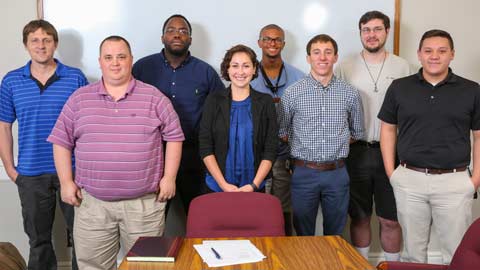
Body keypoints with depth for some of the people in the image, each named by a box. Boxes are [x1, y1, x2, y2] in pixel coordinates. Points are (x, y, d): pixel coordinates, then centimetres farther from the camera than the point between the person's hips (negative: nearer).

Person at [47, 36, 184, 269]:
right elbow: (62, 142, 9)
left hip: (144, 202, -1)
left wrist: (169, 177, -3)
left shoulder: (153, 97, 0)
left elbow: (173, 136, 2)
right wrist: (66, 182, 3)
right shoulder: (79, 99, 5)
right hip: (92, 203, 2)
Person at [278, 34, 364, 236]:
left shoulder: (350, 94, 2)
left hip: (337, 173, 2)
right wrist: (303, 149, 3)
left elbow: (357, 132, 15)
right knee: (303, 234, 10)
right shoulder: (292, 93, -3)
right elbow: (282, 131, 6)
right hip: (304, 172, -1)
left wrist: (337, 147, 7)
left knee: (335, 234, 15)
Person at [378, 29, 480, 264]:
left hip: (454, 181, 0)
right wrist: (391, 172, 1)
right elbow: (388, 129, 8)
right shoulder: (399, 88, 3)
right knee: (413, 250, 14)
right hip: (409, 180, 1)